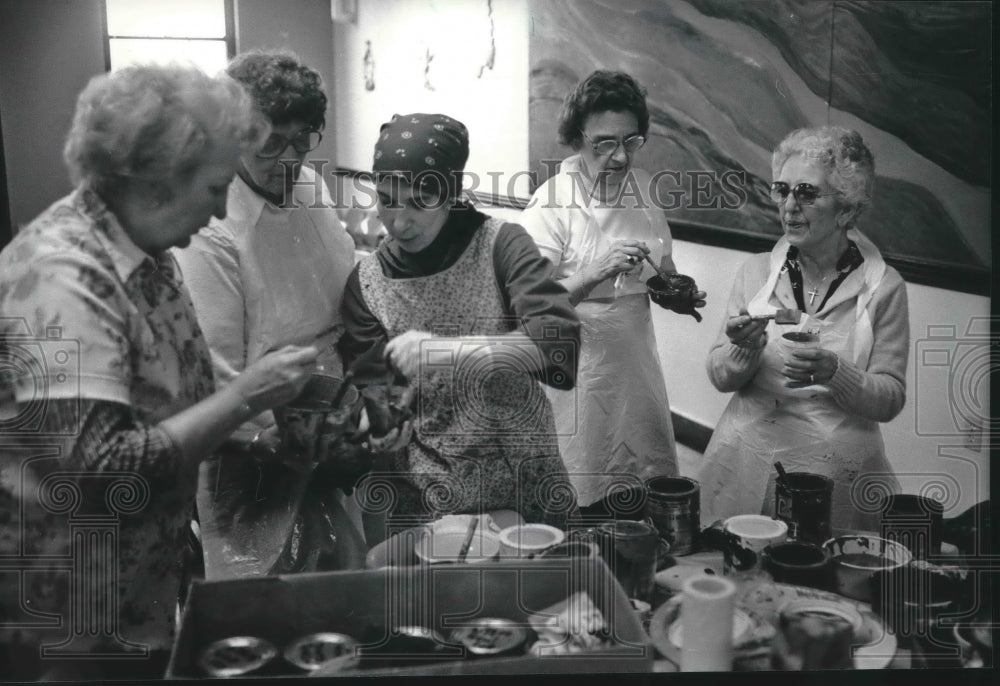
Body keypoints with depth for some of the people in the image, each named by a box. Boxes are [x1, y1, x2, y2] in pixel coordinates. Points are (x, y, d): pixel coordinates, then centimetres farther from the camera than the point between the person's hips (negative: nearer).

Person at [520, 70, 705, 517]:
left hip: (636, 362, 6)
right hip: (576, 375, -5)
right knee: (584, 503, 5)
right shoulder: (551, 204, -14)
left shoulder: (645, 188, 3)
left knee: (651, 505, 13)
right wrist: (596, 273, -29)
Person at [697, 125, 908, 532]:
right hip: (745, 465, 2)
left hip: (836, 471, -2)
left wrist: (834, 372, -22)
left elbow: (890, 399, -5)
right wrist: (746, 350, -17)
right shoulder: (755, 273, 1)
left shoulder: (884, 287, -5)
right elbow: (719, 377, 3)